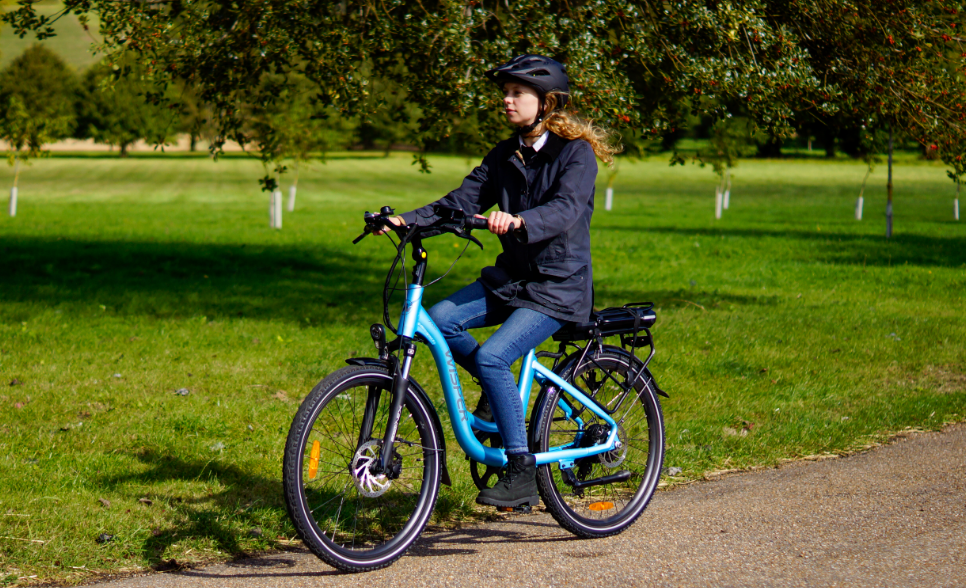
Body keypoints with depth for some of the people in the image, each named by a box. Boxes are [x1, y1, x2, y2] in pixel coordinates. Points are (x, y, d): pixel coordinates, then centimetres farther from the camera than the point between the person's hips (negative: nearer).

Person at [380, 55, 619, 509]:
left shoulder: (575, 152, -9)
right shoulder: (506, 155, 11)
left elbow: (565, 209, -26)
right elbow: (462, 202, 3)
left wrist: (517, 221, -46)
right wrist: (405, 220, -13)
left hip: (559, 286, -7)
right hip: (511, 276, 7)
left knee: (492, 357, -26)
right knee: (439, 320, -17)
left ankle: (522, 474, -18)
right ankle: (500, 391, 9)